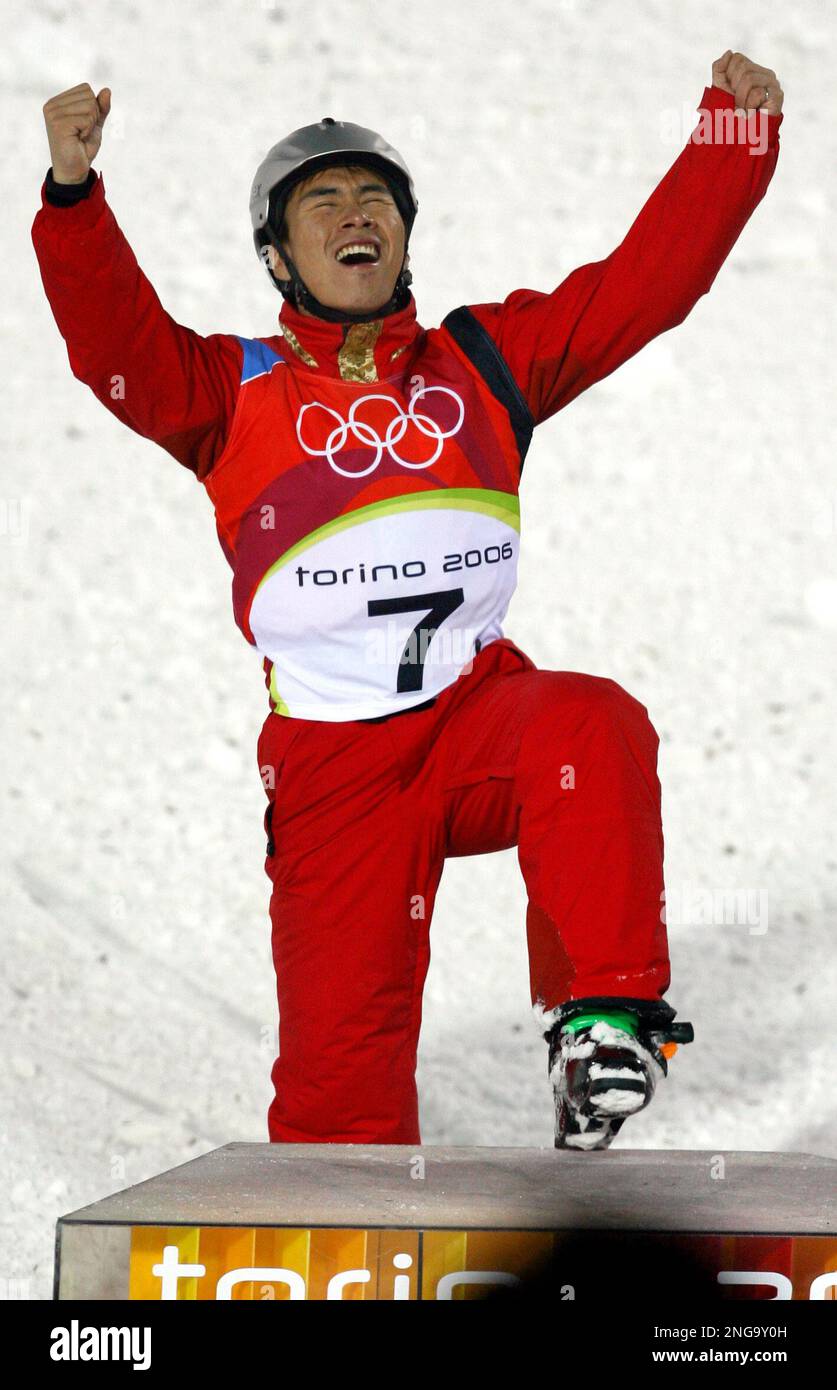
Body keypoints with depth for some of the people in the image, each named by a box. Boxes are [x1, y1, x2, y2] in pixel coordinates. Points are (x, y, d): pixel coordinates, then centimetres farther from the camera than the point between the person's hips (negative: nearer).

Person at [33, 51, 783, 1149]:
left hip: (483, 707, 1)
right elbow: (116, 346, -10)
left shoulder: (485, 359, 13)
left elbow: (650, 277, 9)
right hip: (331, 760, -1)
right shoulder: (235, 391, 8)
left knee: (596, 727, -34)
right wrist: (75, 194, -26)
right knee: (340, 1058, -6)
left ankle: (606, 1012, -32)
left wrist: (736, 134, -2)